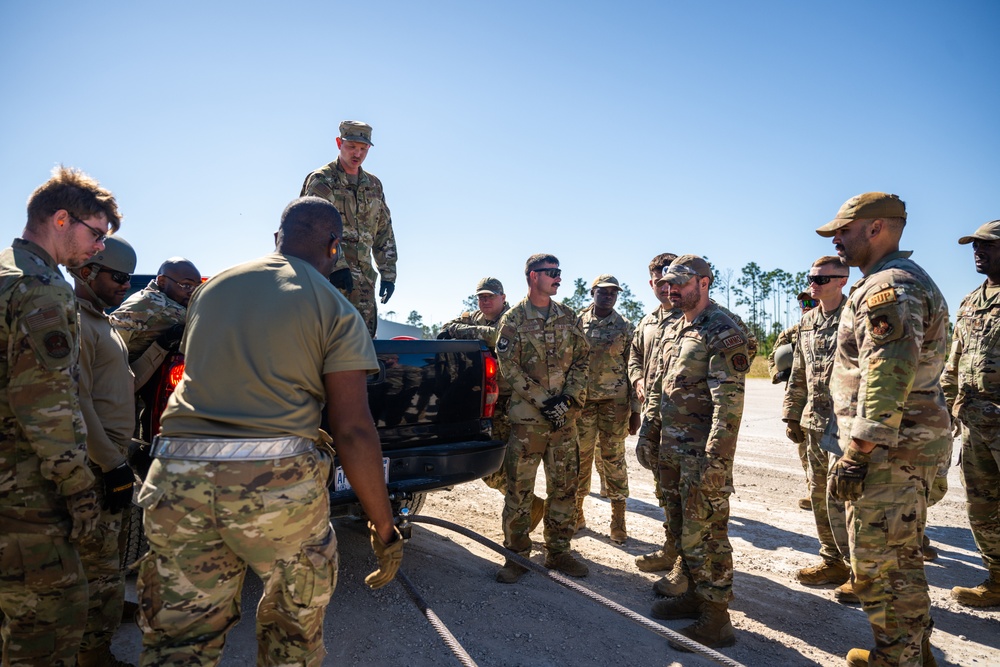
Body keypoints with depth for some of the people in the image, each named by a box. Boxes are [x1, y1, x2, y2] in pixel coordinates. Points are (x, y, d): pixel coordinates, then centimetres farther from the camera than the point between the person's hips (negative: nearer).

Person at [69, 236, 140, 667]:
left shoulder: (101, 322, 19)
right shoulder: (75, 321, -14)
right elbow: (78, 403, -20)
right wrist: (112, 464, -20)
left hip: (110, 460, 10)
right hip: (97, 466, -10)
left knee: (103, 566, 19)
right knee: (101, 571, -2)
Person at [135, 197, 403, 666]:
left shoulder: (210, 288, 14)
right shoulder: (336, 310, -2)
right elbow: (353, 432, -8)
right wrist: (383, 526, 0)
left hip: (176, 479, 5)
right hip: (276, 482, -4)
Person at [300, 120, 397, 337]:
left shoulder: (373, 185, 18)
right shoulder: (320, 181, 0)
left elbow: (384, 232, 19)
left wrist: (388, 273, 11)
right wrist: (337, 266, -23)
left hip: (364, 276, 6)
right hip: (331, 274, -6)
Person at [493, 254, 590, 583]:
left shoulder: (568, 317, 10)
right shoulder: (512, 320, -2)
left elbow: (581, 360, 7)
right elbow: (509, 368, -8)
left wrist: (569, 398, -7)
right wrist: (543, 401, -14)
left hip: (565, 417, 4)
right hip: (527, 416, -4)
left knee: (564, 486, 9)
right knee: (519, 488, 1)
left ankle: (558, 551, 24)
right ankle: (517, 554, 15)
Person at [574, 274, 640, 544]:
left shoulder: (626, 328, 2)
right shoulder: (576, 323, 3)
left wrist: (635, 410, -1)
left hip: (615, 402, -1)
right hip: (581, 400, 1)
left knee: (613, 459, 3)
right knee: (580, 457, 8)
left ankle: (618, 520, 14)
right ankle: (576, 513, 24)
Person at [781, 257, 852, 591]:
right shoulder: (807, 321, 13)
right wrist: (792, 415, 15)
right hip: (814, 423, 7)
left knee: (841, 497, -4)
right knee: (819, 495, 14)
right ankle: (833, 560, 29)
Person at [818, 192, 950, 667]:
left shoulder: (888, 286, -16)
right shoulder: (910, 281, 18)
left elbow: (888, 378, -25)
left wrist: (856, 455, -23)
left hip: (888, 450, -11)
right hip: (912, 442, 11)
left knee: (877, 566, 0)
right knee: (902, 558, 21)